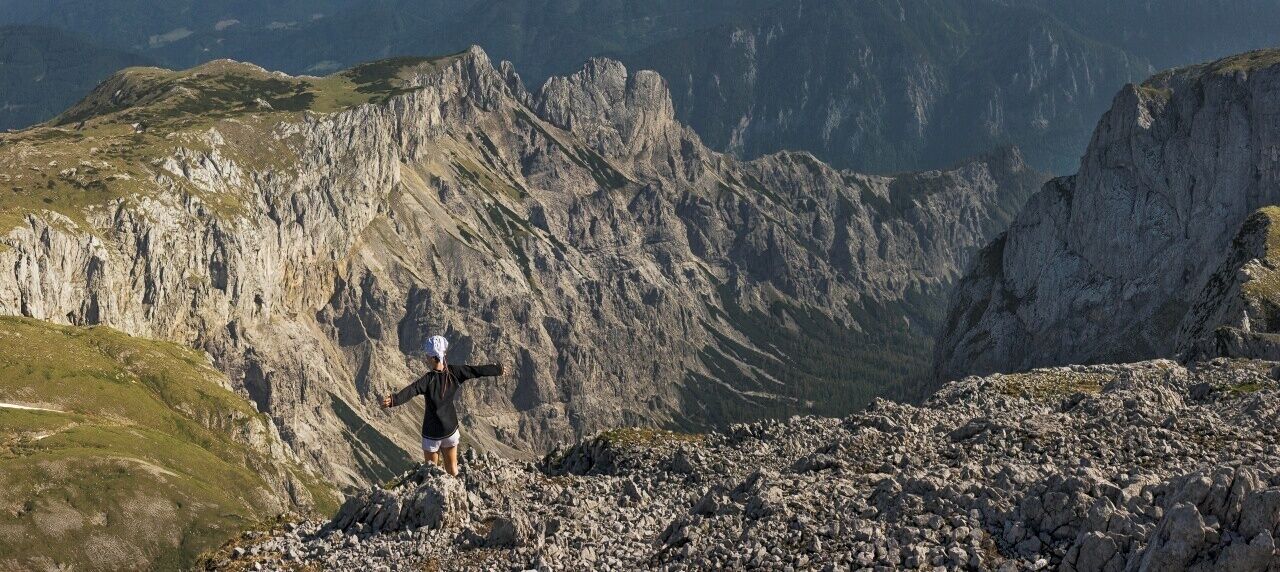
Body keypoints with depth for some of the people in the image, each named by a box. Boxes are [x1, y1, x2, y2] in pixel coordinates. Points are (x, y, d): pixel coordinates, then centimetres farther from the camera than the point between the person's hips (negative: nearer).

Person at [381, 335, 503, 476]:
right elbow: (477, 370, -1)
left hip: (431, 434, -4)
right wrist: (500, 369, 12)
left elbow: (411, 391, -39)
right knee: (452, 470, 20)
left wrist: (393, 400, -54)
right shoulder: (454, 372, -11)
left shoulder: (428, 379, -22)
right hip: (451, 431, 4)